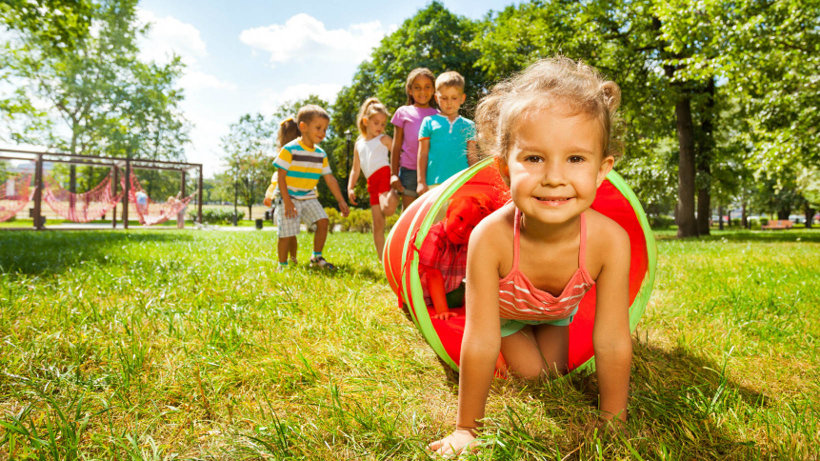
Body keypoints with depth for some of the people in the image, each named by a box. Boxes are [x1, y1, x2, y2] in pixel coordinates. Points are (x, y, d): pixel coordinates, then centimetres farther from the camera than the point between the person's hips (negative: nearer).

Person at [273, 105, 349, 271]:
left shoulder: (321, 154, 5)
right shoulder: (289, 149, -13)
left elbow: (330, 179, 9)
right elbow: (281, 176, -13)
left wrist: (341, 201, 7)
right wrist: (287, 202, -19)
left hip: (309, 198, 5)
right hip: (289, 198, -5)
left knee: (323, 221, -9)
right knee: (287, 233, -7)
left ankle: (317, 257, 8)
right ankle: (282, 265, 13)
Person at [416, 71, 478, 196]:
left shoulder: (468, 125, 13)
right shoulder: (429, 122, 9)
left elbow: (472, 157, 13)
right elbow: (423, 154, 7)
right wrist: (421, 182, 1)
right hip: (434, 183, -1)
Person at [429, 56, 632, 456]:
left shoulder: (609, 240, -40)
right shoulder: (490, 238, -45)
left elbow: (612, 342, -29)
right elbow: (480, 344, -38)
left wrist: (613, 420, -18)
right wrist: (466, 429, -27)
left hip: (558, 307, 2)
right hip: (503, 305, -2)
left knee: (554, 370, 10)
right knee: (528, 372, 3)